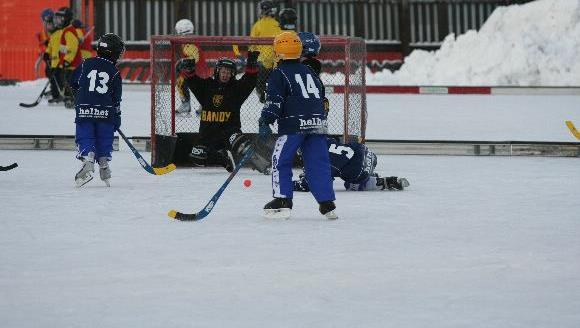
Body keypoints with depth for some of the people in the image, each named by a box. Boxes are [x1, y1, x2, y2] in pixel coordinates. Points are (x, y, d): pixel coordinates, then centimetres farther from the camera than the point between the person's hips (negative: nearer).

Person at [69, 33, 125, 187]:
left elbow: (73, 83, 12)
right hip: (106, 111, 0)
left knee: (85, 137, 3)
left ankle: (88, 160, -18)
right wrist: (117, 118, 13)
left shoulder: (86, 64, 4)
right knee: (104, 139, 12)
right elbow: (117, 98, 4)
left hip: (84, 110, 0)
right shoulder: (114, 72, 2)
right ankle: (104, 165, 10)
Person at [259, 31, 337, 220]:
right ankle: (327, 203, 3)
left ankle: (282, 201, -6)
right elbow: (321, 98, 29)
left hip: (293, 124, -6)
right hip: (317, 124, 6)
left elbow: (274, 100, -10)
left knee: (280, 162, 2)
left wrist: (265, 122, -13)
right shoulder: (310, 73, 22)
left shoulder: (279, 74, 1)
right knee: (318, 163, 7)